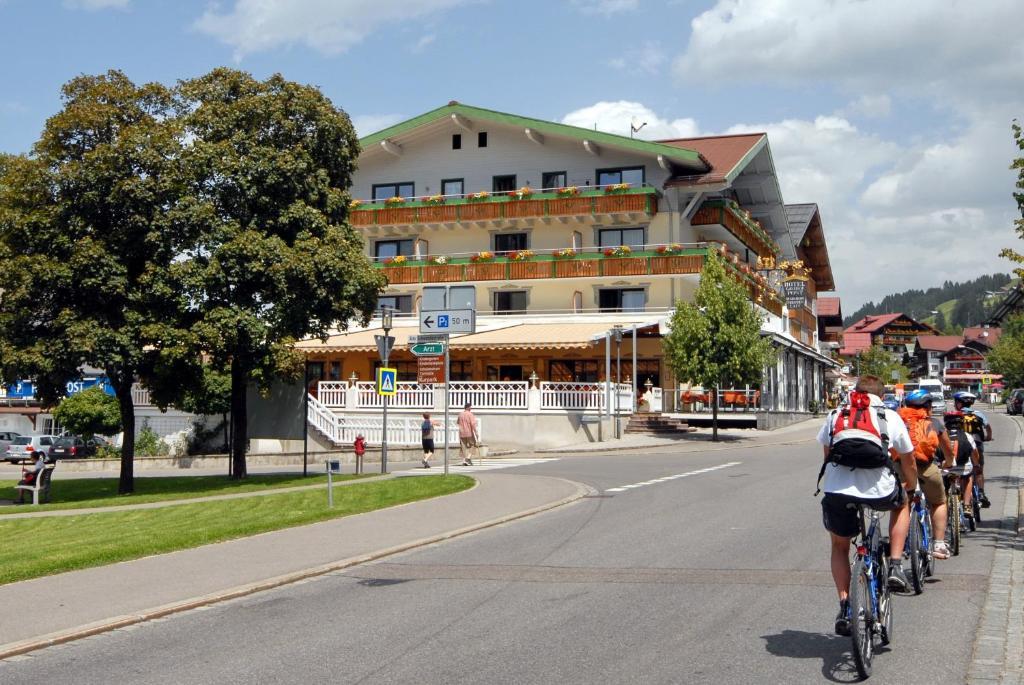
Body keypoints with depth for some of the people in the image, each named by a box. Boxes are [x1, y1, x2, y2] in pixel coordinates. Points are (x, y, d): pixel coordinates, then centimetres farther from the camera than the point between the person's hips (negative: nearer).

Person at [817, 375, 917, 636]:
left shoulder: (835, 415, 19)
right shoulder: (890, 417, 14)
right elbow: (908, 463, 24)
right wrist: (911, 486, 44)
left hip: (837, 491, 1)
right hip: (879, 491, -1)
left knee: (839, 547, 26)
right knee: (901, 504, 35)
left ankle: (844, 606, 12)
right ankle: (895, 567, 21)